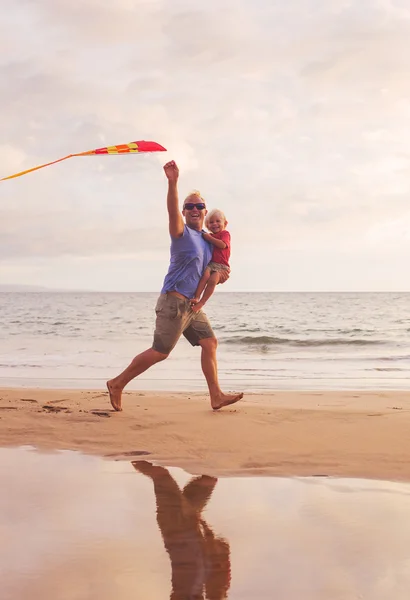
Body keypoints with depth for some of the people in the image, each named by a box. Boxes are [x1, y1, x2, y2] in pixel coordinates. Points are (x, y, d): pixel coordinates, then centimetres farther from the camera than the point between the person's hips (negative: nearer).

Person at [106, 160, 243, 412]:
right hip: (174, 300, -8)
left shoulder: (208, 240, 16)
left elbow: (207, 270, 28)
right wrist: (173, 183, -47)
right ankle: (118, 384, 7)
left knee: (210, 342, 4)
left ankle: (216, 396, 7)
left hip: (192, 304, 8)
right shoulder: (182, 232, -8)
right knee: (160, 352, -5)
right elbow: (172, 210, -30)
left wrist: (220, 275, 4)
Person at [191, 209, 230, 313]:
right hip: (210, 263, 4)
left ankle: (201, 303, -28)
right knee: (205, 275, -29)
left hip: (221, 265, -4)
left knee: (212, 280, -29)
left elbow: (222, 244, -13)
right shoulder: (209, 236, 24)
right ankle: (196, 298, -35)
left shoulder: (225, 234, 7)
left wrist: (209, 238, -10)